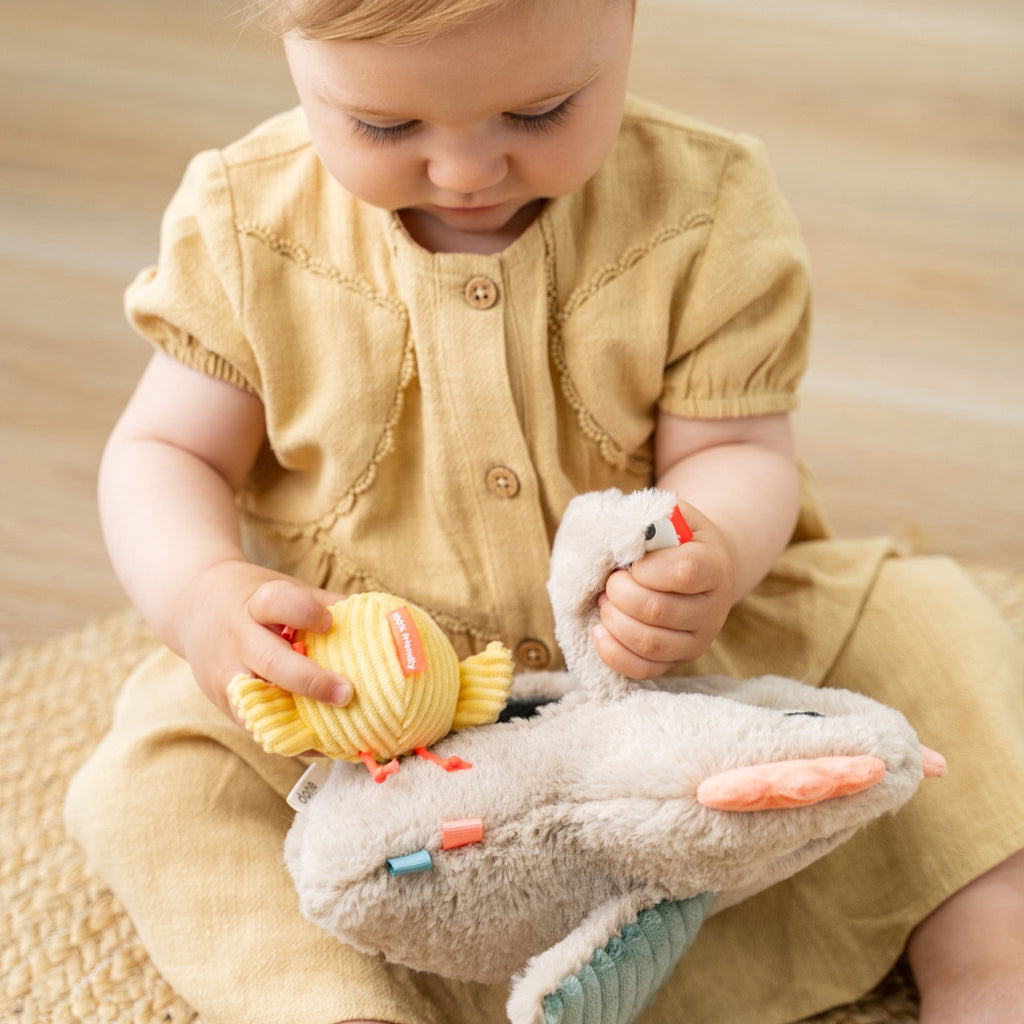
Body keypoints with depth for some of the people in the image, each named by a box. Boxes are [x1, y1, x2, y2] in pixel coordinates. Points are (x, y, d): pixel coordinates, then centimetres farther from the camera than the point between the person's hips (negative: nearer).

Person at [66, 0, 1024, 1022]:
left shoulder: (702, 211, -13)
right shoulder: (248, 221, -11)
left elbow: (733, 451, -9)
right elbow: (166, 451, -4)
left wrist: (711, 556, -35)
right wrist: (202, 593, -28)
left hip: (667, 664, 0)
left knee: (920, 630, -12)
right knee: (151, 773, -20)